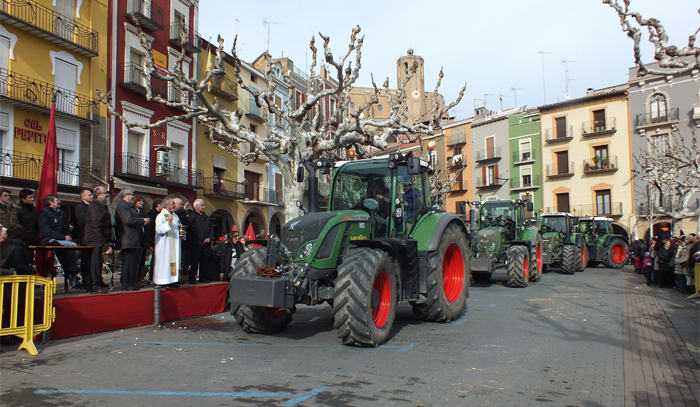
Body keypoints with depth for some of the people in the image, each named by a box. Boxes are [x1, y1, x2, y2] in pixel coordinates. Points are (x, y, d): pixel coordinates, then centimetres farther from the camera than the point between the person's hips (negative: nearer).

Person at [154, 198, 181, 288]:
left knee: (175, 259, 4)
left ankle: (172, 280, 7)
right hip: (164, 243, -8)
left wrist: (181, 232, 8)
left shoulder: (175, 216, 17)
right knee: (165, 262, -8)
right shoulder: (161, 216, -6)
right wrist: (168, 222, -27)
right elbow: (158, 229, -18)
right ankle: (164, 281, -4)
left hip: (174, 243, 8)